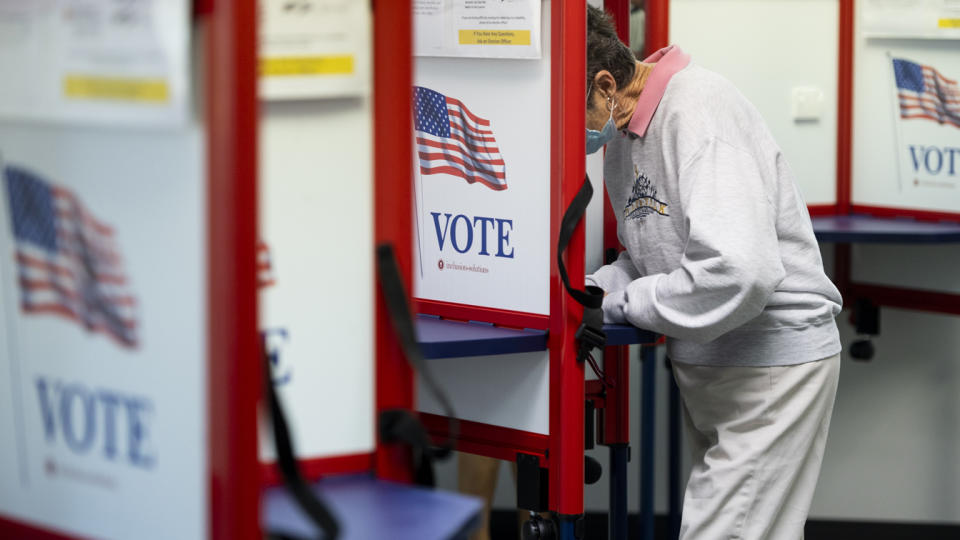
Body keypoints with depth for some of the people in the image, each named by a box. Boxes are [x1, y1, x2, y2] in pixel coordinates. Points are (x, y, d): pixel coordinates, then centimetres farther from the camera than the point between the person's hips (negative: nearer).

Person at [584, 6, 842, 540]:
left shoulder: (699, 109, -22)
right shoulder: (624, 131, 7)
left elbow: (740, 271, -33)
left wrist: (627, 301, -20)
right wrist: (596, 287, -2)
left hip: (771, 361, -10)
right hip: (706, 365, 10)